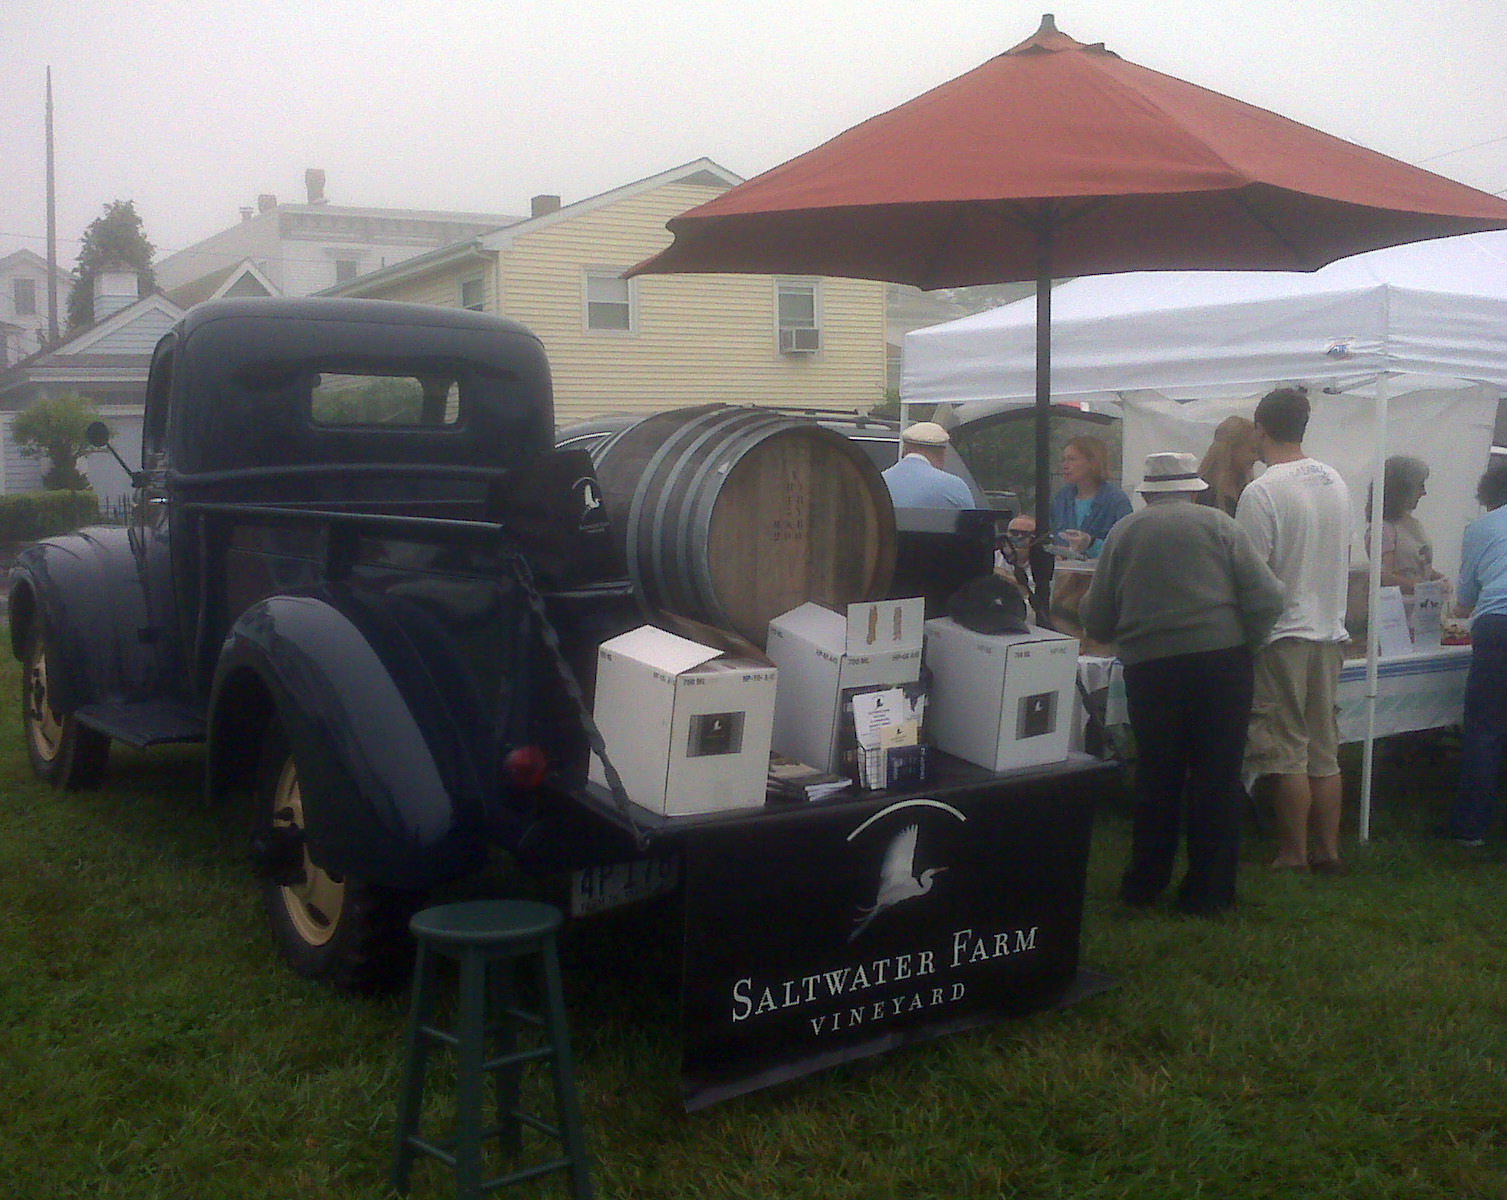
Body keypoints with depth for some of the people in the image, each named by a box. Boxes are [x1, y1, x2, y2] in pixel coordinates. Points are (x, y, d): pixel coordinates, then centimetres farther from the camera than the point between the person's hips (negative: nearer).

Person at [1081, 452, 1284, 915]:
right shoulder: (1219, 524, 3)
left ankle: (1144, 883, 24)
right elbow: (1267, 599, -4)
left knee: (1155, 777, 15)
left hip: (1149, 666, 2)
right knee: (1216, 778, 7)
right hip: (1222, 661, -1)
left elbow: (1097, 622, 6)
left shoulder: (1123, 532, 6)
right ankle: (1208, 890, 12)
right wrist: (1241, 641, 12)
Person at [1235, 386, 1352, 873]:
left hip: (1283, 634, -7)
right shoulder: (1335, 481, 7)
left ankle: (1293, 856, 6)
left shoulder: (1261, 492, -16)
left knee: (1287, 752, 0)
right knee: (1324, 751, 13)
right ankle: (1328, 851, 19)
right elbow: (1342, 556, 16)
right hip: (1329, 631, 7)